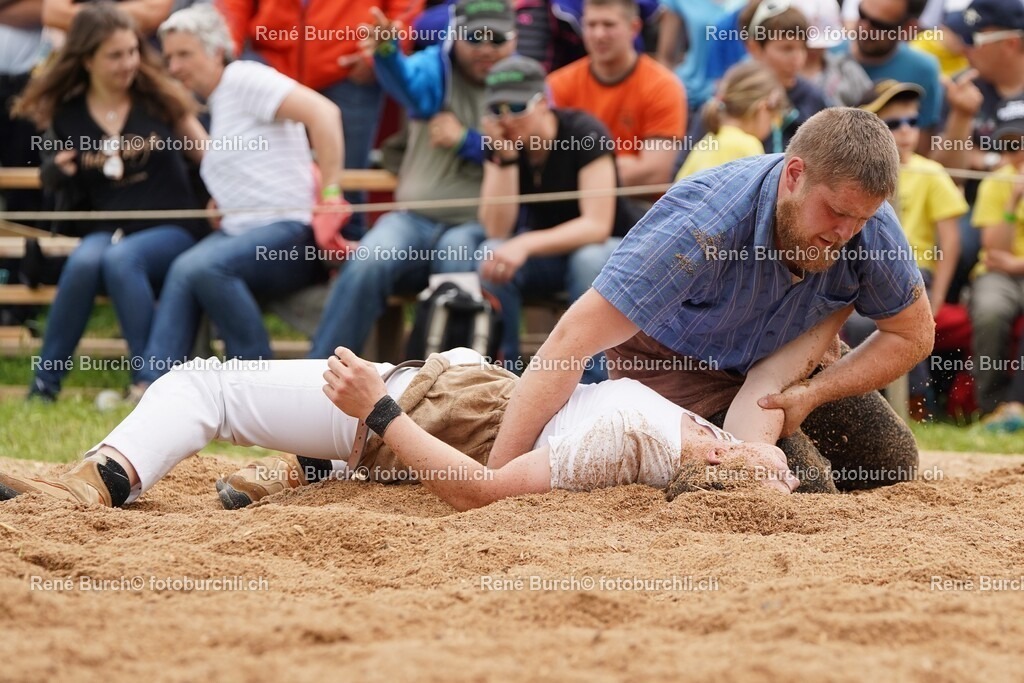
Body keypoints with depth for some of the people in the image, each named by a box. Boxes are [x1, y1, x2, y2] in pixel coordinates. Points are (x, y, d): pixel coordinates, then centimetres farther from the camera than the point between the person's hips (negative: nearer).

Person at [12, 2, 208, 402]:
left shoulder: (161, 98, 1)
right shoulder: (67, 116, 5)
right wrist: (58, 175, -7)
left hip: (170, 232, -2)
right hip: (105, 230, 2)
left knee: (120, 259, -35)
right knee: (84, 260, -34)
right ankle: (45, 382, -23)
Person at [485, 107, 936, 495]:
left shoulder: (870, 227, -26)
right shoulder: (699, 226, -42)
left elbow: (913, 336, -8)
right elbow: (573, 341, -45)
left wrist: (814, 394, -25)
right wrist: (496, 475, -51)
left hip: (781, 354, 6)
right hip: (676, 362, -6)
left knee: (893, 465, 5)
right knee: (807, 488, -20)